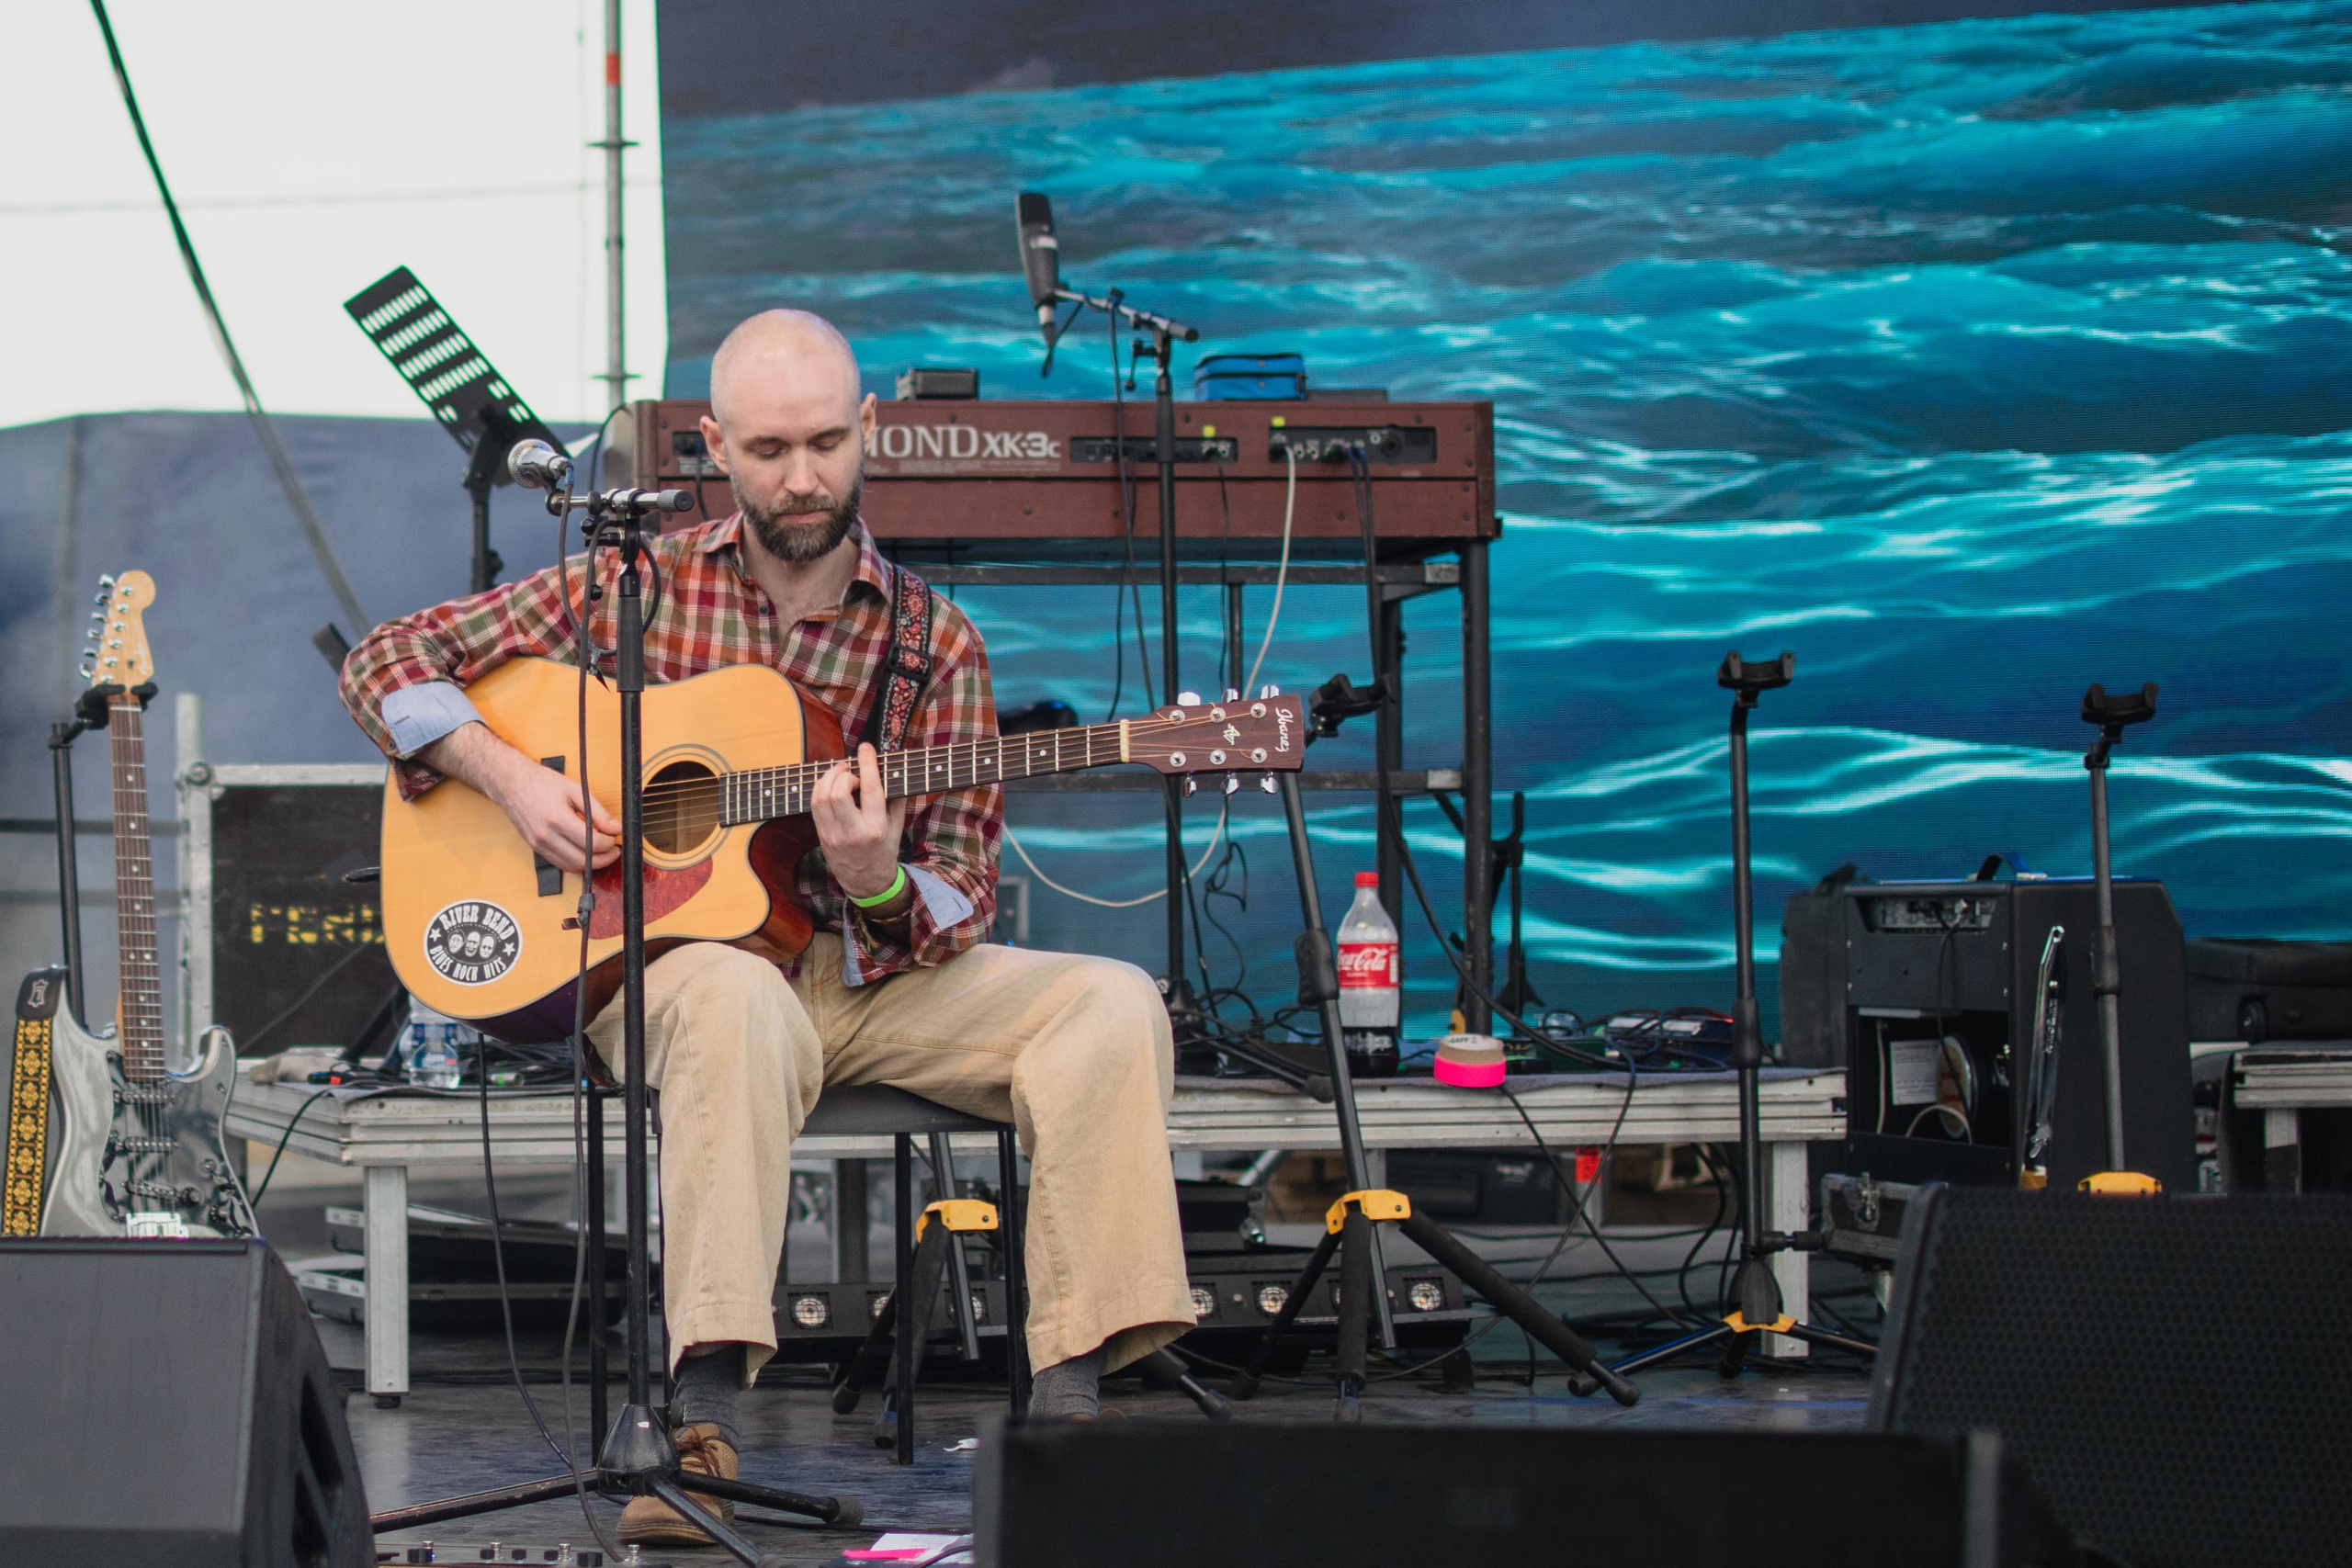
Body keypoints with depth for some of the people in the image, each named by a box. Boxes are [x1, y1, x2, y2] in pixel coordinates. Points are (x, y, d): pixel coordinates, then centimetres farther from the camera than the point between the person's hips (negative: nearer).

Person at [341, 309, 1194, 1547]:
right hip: (676, 960, -3)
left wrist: (877, 884, -22)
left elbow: (958, 914, 1)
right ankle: (704, 1420, -45)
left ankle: (1066, 1400, -30)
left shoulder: (934, 645, 3)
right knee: (737, 999, -40)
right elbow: (389, 661, 4)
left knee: (1109, 1004, -22)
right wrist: (512, 781, -12)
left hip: (870, 971, 3)